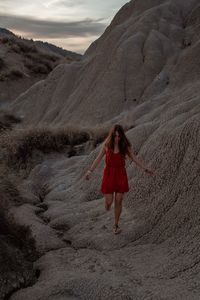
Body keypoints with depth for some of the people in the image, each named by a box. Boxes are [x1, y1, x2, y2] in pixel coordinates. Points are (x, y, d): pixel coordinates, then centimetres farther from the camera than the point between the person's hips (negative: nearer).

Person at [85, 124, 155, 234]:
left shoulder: (125, 145, -8)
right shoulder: (106, 144, -8)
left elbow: (134, 158, 3)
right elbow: (99, 158, 2)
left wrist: (145, 169, 0)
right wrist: (90, 171, 1)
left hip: (121, 174, 0)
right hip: (109, 173, 0)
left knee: (118, 201, 5)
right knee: (108, 202, 0)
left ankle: (116, 225, 24)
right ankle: (108, 205, 41)